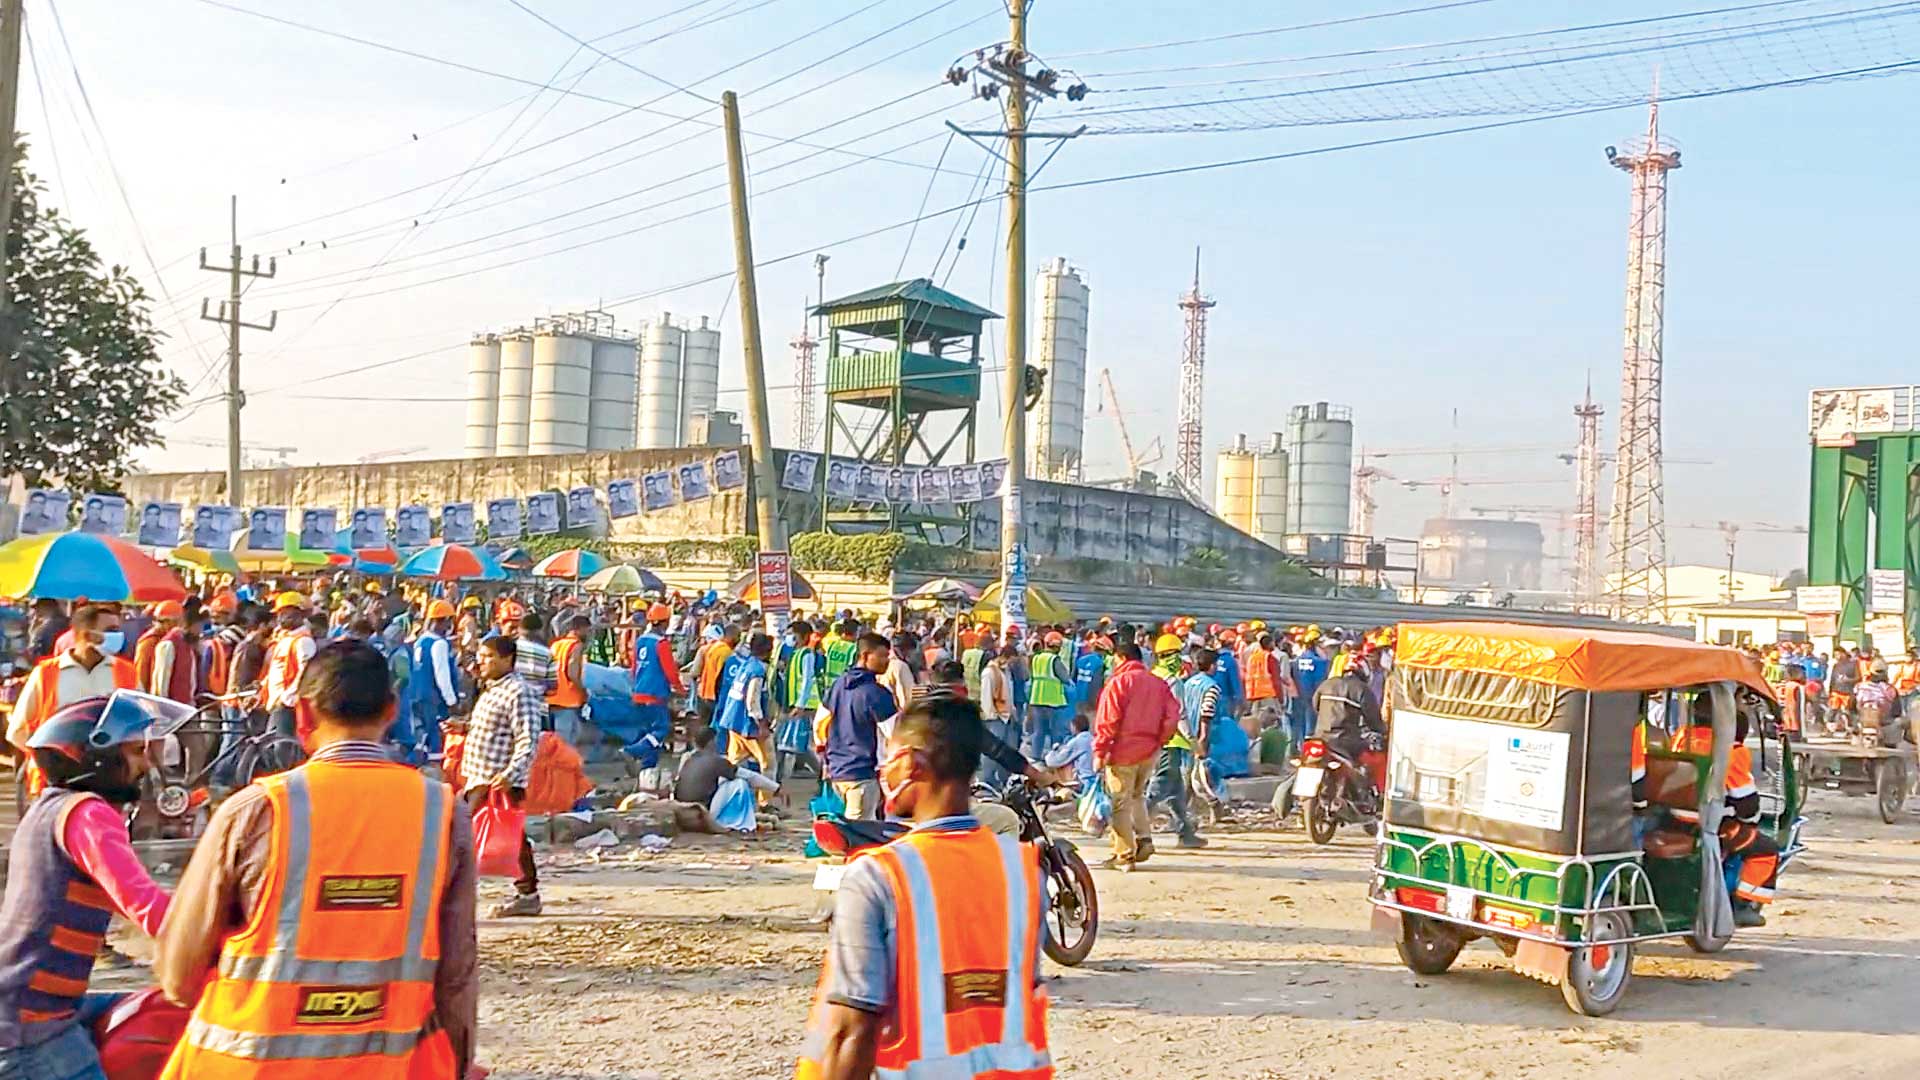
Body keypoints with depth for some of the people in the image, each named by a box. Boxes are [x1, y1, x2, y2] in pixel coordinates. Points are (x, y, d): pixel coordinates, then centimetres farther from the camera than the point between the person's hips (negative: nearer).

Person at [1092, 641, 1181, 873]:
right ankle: (1144, 838, 8)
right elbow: (1172, 717, 3)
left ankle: (1124, 856, 3)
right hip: (1150, 751, 6)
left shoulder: (1118, 682, -9)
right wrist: (1158, 741, 11)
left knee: (1120, 803, 2)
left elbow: (1108, 721, -13)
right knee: (1137, 795, 24)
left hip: (1123, 751, -6)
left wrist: (1099, 752, -10)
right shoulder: (1159, 683, 8)